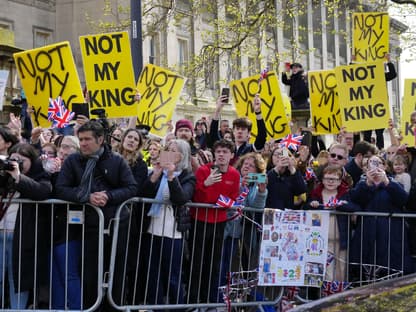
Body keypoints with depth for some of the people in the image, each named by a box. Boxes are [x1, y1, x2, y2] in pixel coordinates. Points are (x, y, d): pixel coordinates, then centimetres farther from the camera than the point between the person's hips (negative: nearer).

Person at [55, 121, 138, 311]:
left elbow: (132, 188, -1)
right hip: (89, 226, -1)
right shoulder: (72, 161, 3)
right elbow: (61, 189, -5)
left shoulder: (116, 161, 3)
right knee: (89, 275, 3)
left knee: (116, 273, 9)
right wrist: (87, 197, -18)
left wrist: (109, 196, -16)